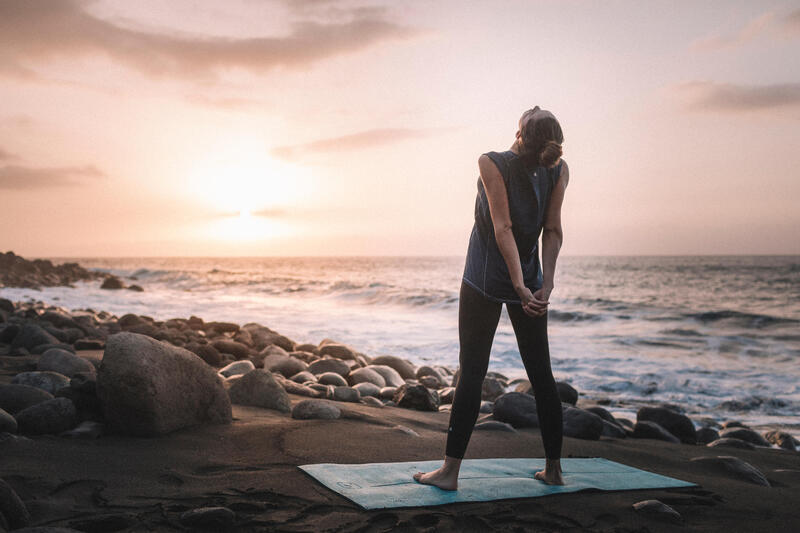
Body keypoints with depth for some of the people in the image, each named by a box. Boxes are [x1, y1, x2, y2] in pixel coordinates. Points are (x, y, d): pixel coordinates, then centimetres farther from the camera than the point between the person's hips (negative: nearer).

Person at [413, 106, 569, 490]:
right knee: (541, 374, 11)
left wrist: (520, 287, -20)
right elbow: (553, 232, -8)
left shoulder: (492, 163, -14)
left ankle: (450, 471, 2)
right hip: (531, 279, 4)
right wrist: (545, 285, -8)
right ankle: (553, 469, 19)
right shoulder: (558, 170, -3)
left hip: (483, 280, -3)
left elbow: (502, 229, -19)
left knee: (471, 373, -1)